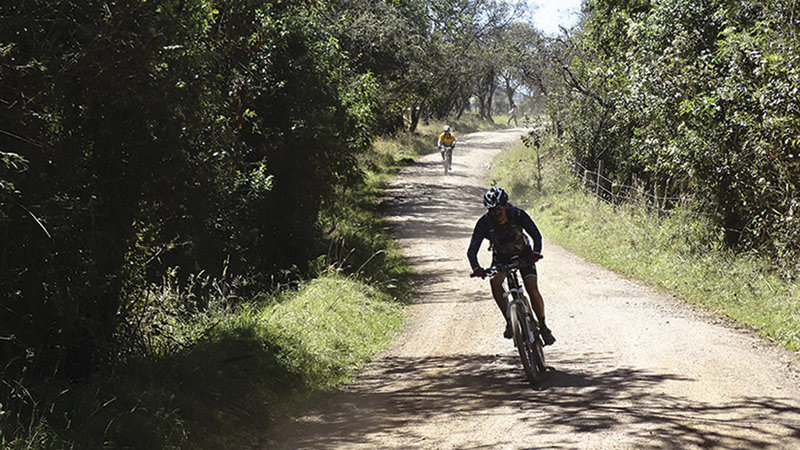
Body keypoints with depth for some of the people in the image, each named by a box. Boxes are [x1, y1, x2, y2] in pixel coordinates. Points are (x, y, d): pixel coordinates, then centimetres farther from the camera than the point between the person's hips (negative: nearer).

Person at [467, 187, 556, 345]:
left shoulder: (518, 215, -29)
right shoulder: (484, 223, -27)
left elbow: (536, 235, -34)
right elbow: (472, 250, -30)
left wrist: (536, 253, -53)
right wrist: (476, 268, -49)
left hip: (523, 254, -1)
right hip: (501, 257, 1)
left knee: (533, 290, -16)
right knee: (495, 282, -28)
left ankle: (543, 326, 4)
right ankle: (509, 321, -16)